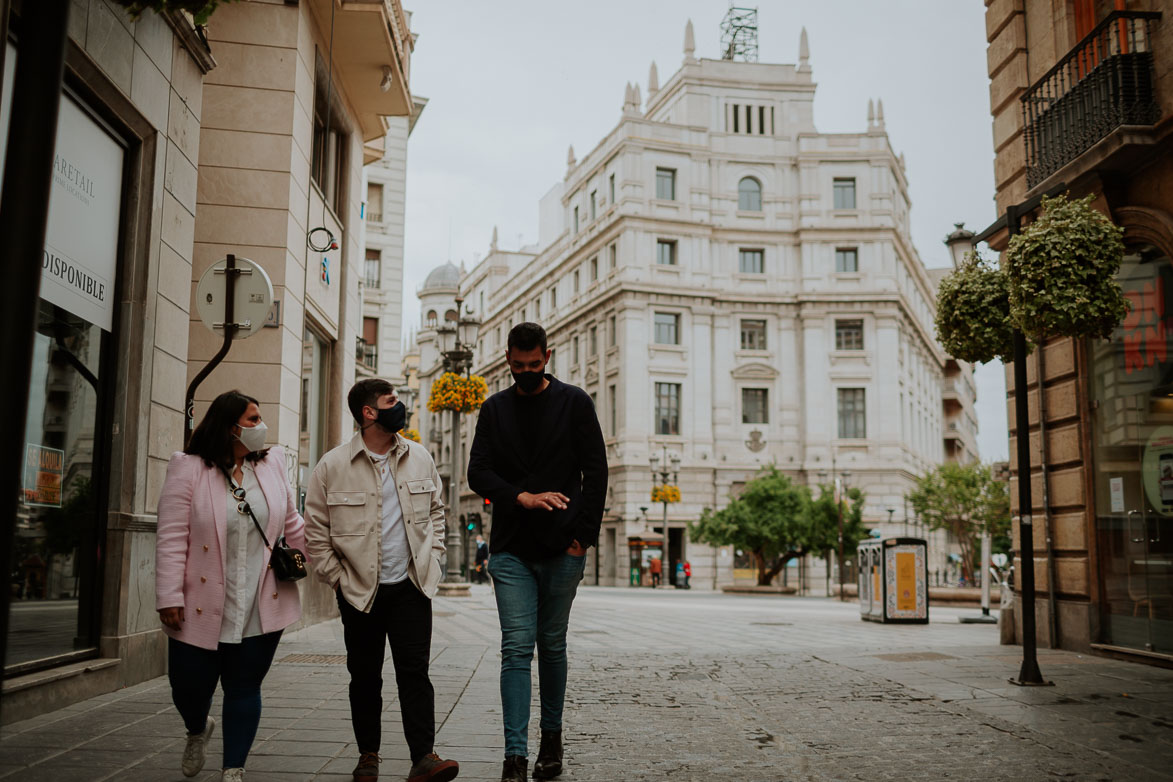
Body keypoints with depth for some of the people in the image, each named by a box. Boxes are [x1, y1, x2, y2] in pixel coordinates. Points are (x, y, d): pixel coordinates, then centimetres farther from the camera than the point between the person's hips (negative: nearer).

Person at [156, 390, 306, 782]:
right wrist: (169, 597, -13)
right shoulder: (189, 469, -5)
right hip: (203, 607, -2)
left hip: (261, 609, 2)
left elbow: (292, 526, 16)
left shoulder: (272, 464, 7)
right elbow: (172, 539, -9)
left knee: (244, 690, 6)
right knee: (189, 686, 10)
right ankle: (197, 731, 44)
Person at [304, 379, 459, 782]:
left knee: (415, 671, -3)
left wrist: (432, 558, 8)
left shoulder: (419, 457, 5)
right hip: (360, 591, -1)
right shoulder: (332, 466, -5)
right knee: (365, 676, 9)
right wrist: (336, 578, -1)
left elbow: (435, 511, 16)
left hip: (411, 585, 1)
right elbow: (315, 529, 1)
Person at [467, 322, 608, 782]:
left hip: (562, 548, -1)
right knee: (516, 649, -4)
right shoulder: (494, 409, 10)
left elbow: (596, 471, 1)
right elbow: (477, 473, 3)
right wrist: (523, 497, -14)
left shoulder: (574, 403, 4)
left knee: (552, 646, 10)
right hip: (511, 549, 1)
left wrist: (582, 535, -7)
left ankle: (552, 737, 27)